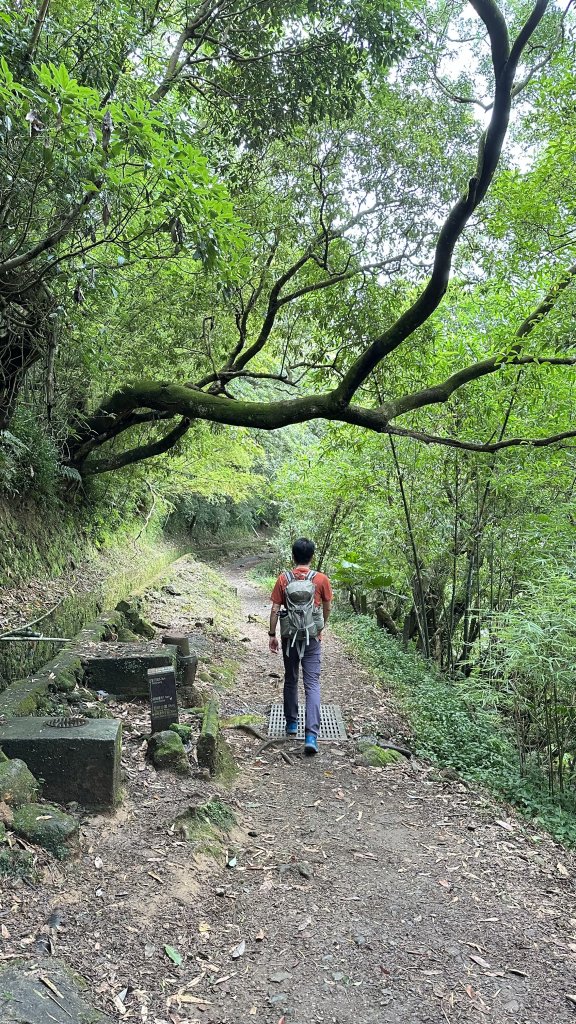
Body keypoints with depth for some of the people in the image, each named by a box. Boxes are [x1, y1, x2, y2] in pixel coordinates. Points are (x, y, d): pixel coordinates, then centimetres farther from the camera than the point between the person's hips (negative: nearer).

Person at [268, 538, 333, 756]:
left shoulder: (283, 579, -6)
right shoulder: (321, 579, -6)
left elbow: (275, 610, -5)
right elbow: (327, 607, 6)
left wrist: (272, 635, 5)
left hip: (289, 637, 1)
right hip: (312, 638, -1)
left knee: (291, 680, 19)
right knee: (312, 684, -2)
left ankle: (291, 723, 31)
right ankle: (311, 735, -12)